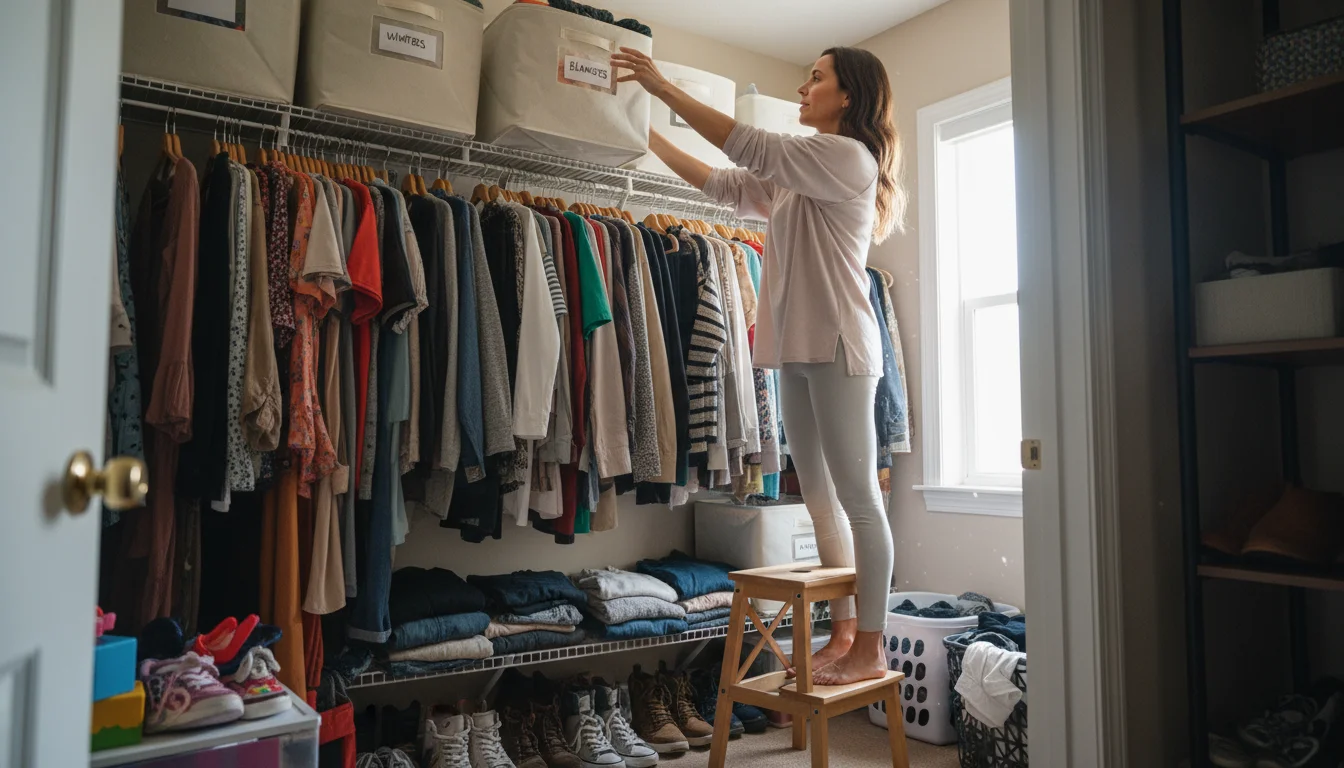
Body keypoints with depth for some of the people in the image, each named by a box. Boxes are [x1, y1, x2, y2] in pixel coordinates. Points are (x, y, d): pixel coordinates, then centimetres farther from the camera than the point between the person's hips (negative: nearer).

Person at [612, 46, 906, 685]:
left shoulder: (850, 158, -5)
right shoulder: (793, 177, 21)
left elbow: (750, 147, -12)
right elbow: (722, 183, 23)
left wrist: (663, 86, -7)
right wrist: (648, 136, 22)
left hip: (836, 346, -9)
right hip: (797, 350, 9)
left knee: (857, 498, -5)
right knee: (821, 500, 9)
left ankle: (869, 649, 3)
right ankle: (842, 635, 18)